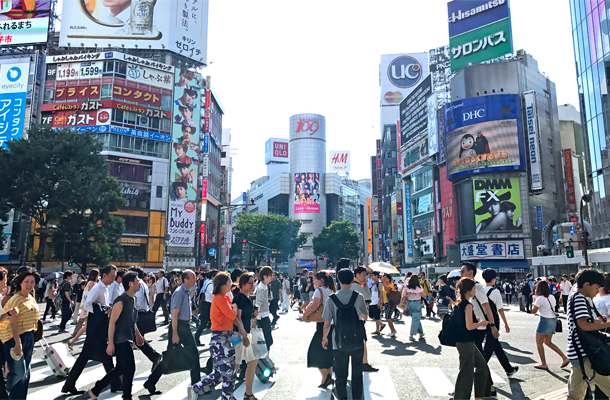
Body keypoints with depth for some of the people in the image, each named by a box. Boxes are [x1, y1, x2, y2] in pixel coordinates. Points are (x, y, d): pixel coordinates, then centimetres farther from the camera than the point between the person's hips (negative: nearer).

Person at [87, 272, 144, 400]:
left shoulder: (133, 299, 10)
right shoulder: (121, 301, -19)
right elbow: (112, 322, -19)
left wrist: (138, 335, 21)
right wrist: (110, 343, -20)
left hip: (127, 340, 9)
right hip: (120, 340, -9)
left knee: (120, 369, 16)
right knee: (130, 369, -5)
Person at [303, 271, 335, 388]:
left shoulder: (319, 290, -10)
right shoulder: (331, 291, 13)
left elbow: (315, 304, -25)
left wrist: (305, 314, -14)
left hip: (323, 324, -8)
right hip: (333, 324, 8)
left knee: (316, 351, 1)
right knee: (328, 351, 18)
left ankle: (325, 377, -6)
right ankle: (329, 376, 22)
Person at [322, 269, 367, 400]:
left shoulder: (332, 299, -10)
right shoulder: (359, 297, -8)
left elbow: (327, 323, -8)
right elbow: (364, 317, 7)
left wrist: (324, 338, 8)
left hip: (339, 343, -1)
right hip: (357, 341, 1)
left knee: (341, 374, 12)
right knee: (357, 373, 17)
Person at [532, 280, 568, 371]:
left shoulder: (540, 298, -15)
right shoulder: (552, 297, 8)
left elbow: (533, 311, -8)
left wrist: (534, 300, 4)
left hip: (545, 320, -8)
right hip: (553, 320, 8)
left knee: (539, 342, 4)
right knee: (548, 342, 21)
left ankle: (543, 364, 5)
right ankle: (564, 358, 12)